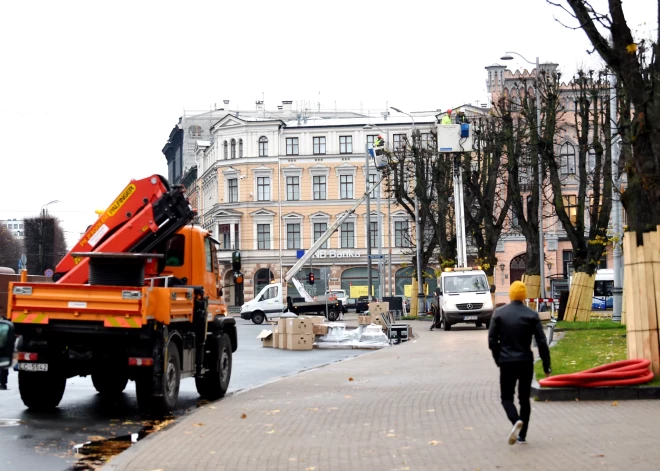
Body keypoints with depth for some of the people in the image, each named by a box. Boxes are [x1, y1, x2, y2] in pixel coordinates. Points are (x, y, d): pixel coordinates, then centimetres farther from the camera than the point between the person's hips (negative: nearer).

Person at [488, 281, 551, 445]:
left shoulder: (499, 313, -4)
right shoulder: (532, 315, -3)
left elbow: (492, 340, -4)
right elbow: (542, 342, -5)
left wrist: (498, 359, 11)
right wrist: (546, 366, 1)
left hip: (506, 362, -1)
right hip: (526, 362, 1)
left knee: (506, 397, 8)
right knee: (524, 398, 14)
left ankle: (516, 420, -21)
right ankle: (522, 435, 15)